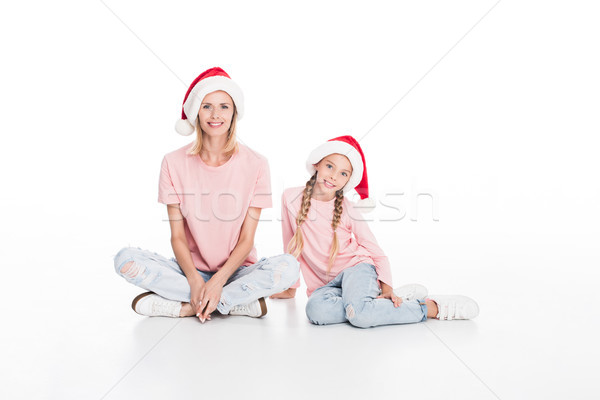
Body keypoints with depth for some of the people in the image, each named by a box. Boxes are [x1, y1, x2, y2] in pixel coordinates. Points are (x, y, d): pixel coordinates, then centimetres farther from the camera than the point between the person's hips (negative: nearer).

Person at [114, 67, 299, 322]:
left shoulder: (255, 165, -6)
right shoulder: (174, 163, -3)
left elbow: (246, 239, -6)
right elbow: (177, 236, -4)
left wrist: (219, 280, -20)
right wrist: (195, 280, -20)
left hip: (236, 270, -1)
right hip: (190, 270, 2)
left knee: (288, 267, -30)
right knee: (125, 259, -24)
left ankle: (184, 306, -20)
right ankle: (241, 301, -21)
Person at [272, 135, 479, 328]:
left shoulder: (348, 210, -7)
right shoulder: (291, 197, -2)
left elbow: (378, 254, 2)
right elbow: (291, 246, 12)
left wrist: (386, 288, -13)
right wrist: (291, 288, 18)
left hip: (358, 267, -2)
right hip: (327, 284, 3)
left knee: (359, 313, -36)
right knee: (315, 310, -34)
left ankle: (431, 307, -18)